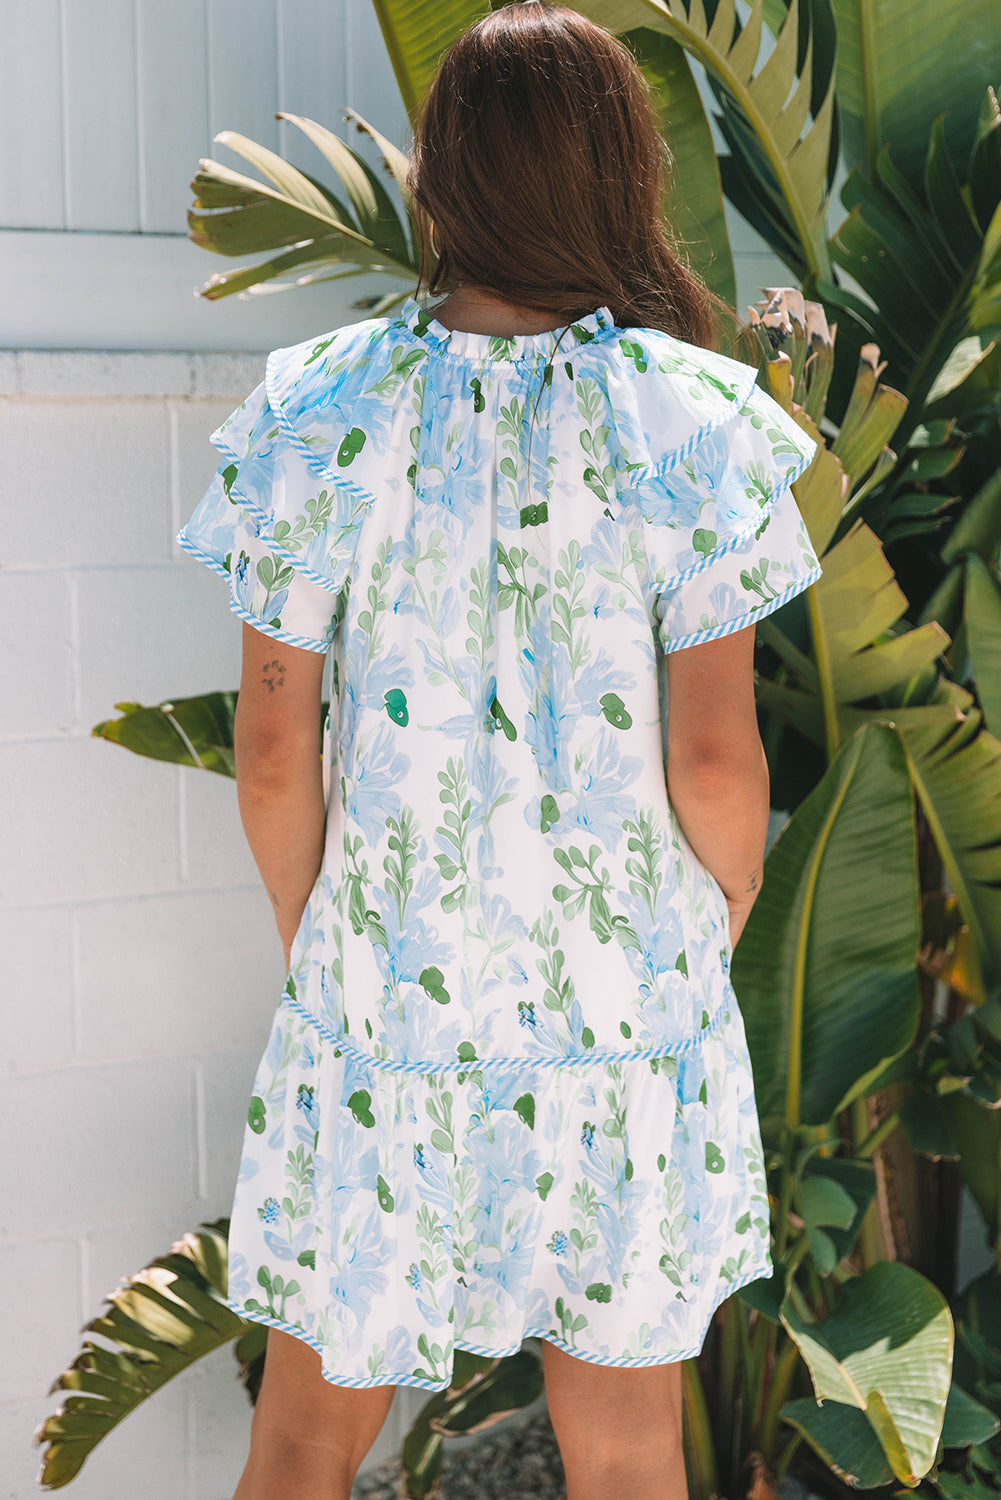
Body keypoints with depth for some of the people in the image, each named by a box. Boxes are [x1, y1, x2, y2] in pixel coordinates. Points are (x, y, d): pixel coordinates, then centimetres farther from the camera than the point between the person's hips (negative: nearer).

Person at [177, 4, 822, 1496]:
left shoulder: (324, 415, -9)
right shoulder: (689, 423, -10)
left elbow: (273, 745, -7)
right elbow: (714, 755, -11)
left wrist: (308, 934, 10)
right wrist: (718, 928, 8)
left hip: (377, 1017, 1)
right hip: (628, 1025, 0)